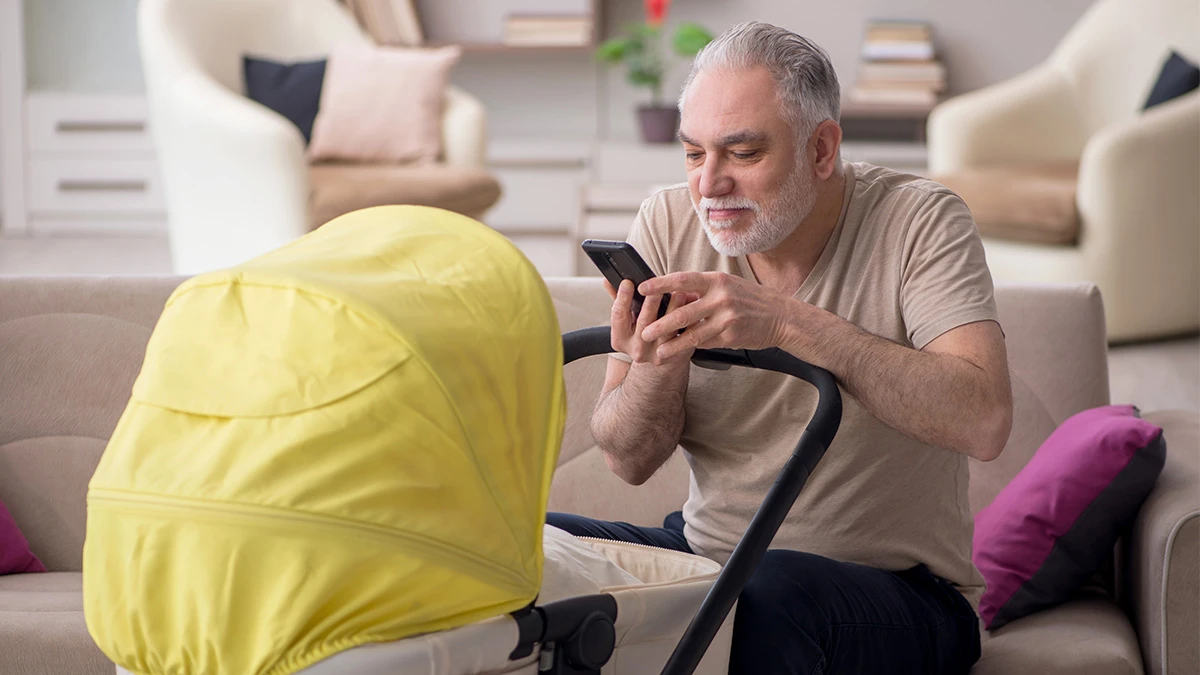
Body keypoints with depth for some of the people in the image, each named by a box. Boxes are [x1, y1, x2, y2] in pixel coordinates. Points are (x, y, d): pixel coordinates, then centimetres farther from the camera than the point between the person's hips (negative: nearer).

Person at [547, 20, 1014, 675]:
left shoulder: (918, 221, -11)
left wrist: (789, 322, -31)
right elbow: (629, 460, -2)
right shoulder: (668, 222, 0)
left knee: (768, 597, -36)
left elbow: (983, 421, -27)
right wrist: (657, 366, -25)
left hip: (898, 587, -4)